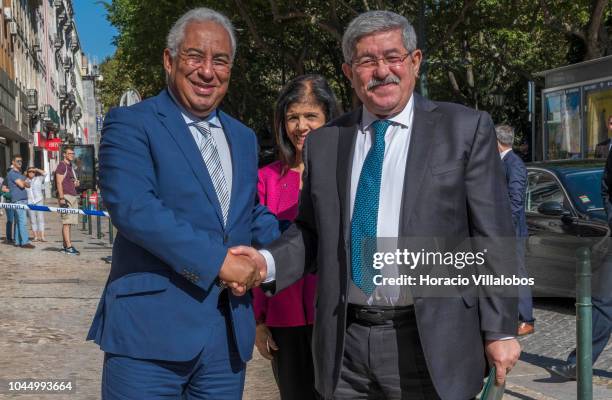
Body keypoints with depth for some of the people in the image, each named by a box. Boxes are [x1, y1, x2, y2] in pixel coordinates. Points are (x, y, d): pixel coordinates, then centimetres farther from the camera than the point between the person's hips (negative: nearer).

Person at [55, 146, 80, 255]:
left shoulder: (71, 166, 21)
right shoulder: (61, 166, -5)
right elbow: (59, 183, -12)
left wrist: (76, 183, 7)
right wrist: (61, 198, -19)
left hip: (73, 196, 9)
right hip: (65, 196, -9)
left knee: (68, 223, 8)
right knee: (66, 222, -11)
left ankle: (65, 246, 10)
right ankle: (69, 246, -15)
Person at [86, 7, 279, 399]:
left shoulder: (244, 138, 18)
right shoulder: (130, 124, -4)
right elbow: (132, 206, -18)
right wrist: (218, 260, -18)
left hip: (229, 335, 6)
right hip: (152, 328, -6)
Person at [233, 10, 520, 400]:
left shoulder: (465, 129, -1)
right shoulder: (324, 142, 8)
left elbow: (493, 237, -3)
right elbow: (311, 232, 13)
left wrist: (500, 329, -5)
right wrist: (267, 261, -6)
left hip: (428, 343, -3)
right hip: (346, 343, 3)